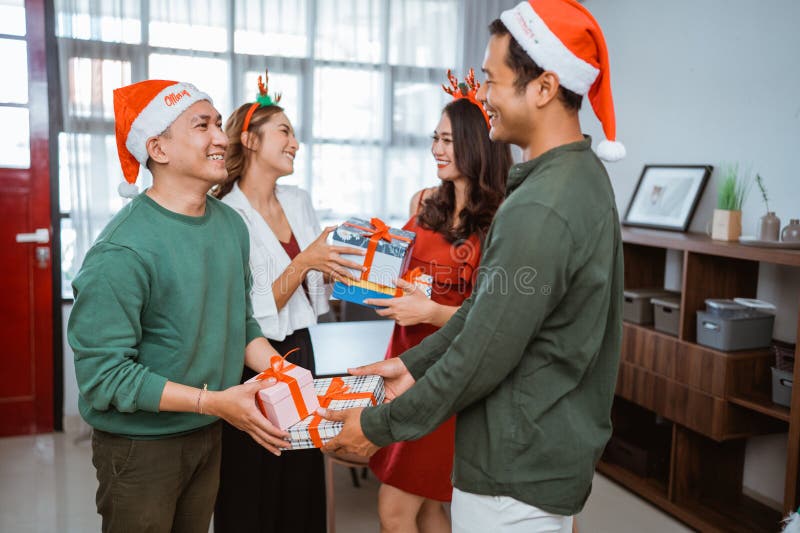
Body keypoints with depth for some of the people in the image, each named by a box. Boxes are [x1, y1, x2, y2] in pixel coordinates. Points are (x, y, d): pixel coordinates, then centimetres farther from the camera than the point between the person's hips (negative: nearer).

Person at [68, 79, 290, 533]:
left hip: (209, 437, 6)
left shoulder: (232, 224, -1)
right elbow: (104, 372, -23)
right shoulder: (122, 251, -24)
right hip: (141, 446, -6)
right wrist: (214, 401, -24)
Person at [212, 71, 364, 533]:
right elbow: (251, 314, -20)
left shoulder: (299, 201, 6)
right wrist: (304, 262, -25)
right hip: (252, 367, -6)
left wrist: (340, 266, -5)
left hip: (299, 353, 6)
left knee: (304, 491, 16)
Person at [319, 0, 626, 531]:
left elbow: (481, 360, -22)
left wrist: (379, 426, -9)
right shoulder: (582, 174, 5)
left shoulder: (539, 211, -28)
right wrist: (413, 363, 10)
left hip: (517, 476, -9)